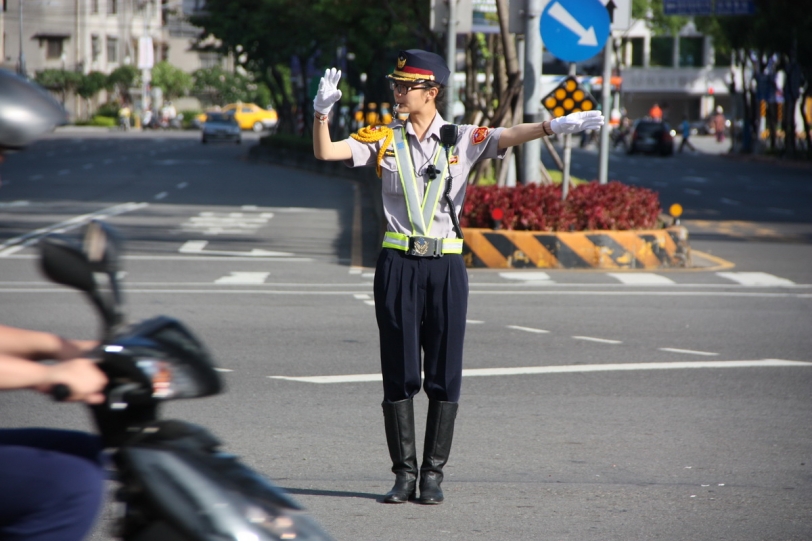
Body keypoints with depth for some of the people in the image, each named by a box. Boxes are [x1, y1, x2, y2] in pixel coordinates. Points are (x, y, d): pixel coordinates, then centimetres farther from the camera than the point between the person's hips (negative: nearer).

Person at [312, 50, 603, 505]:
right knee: (399, 373, 3)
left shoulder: (463, 140, 5)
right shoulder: (384, 140, 7)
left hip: (446, 266, 0)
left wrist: (556, 125, -26)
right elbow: (326, 152, 0)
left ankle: (434, 472, 10)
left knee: (445, 374, 1)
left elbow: (510, 136, -10)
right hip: (398, 264, 0)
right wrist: (323, 112, -18)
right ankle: (404, 473, 10)